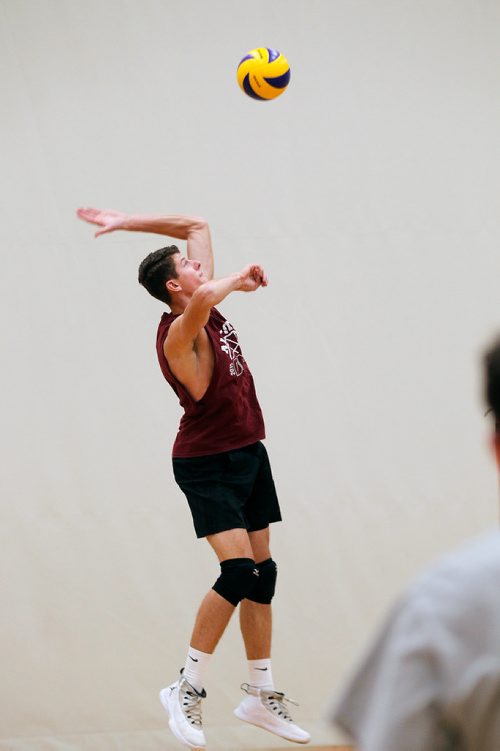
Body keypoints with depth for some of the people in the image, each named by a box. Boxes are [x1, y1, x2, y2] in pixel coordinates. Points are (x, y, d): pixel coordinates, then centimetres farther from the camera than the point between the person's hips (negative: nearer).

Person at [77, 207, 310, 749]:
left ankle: (260, 695, 19)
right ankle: (187, 690, -8)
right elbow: (203, 299, -45)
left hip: (248, 455, 9)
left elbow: (196, 225, 11)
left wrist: (126, 222, 5)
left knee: (262, 575, 9)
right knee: (239, 570, -19)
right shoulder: (179, 335, -21)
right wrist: (240, 278, -25)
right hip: (207, 465, -9)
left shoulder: (202, 306, 3)